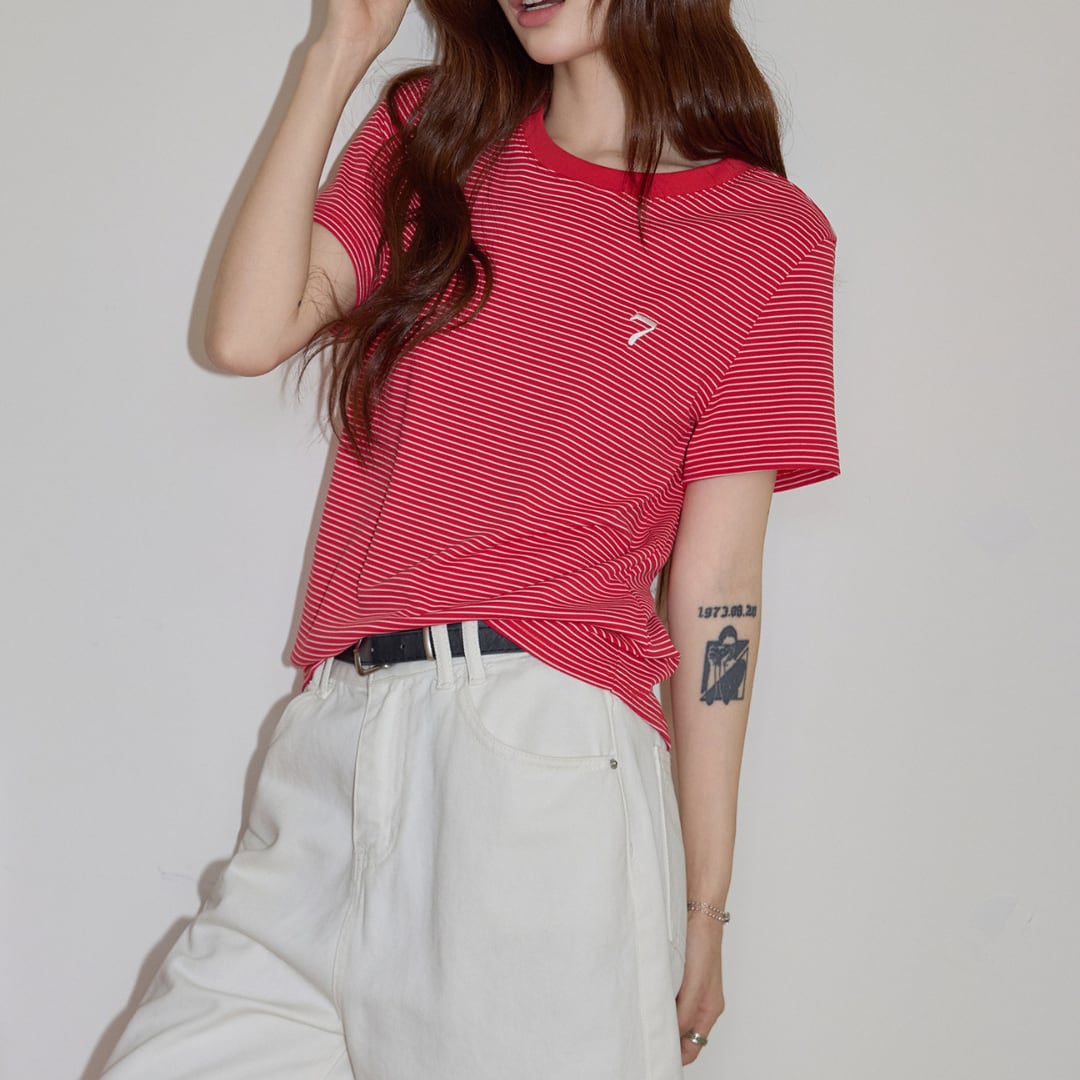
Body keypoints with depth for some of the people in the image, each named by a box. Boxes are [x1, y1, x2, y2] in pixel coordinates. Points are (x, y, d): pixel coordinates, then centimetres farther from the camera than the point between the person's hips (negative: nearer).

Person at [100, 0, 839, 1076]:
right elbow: (249, 333, -1)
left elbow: (714, 582, 0)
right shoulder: (434, 132, 13)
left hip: (545, 754, -3)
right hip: (334, 748, 4)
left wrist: (704, 902, 2)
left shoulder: (771, 239, 2)